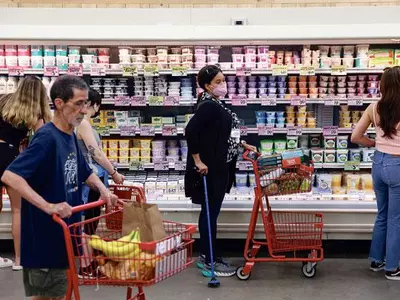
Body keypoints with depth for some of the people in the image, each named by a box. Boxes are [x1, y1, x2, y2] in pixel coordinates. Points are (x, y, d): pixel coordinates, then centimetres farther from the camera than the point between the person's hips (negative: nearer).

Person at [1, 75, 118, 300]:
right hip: (44, 237, -9)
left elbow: (84, 172, 22)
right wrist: (48, 206, -34)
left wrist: (102, 189, 3)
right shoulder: (47, 138, -21)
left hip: (65, 234, 9)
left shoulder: (71, 136, 6)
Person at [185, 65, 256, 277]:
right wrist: (198, 161, -24)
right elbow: (190, 131, -26)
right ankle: (209, 261, 8)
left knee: (210, 212, 15)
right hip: (209, 168, -10)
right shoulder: (208, 105, -18)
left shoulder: (215, 104, 12)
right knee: (210, 212, -2)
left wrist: (241, 145, 20)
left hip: (219, 167, 10)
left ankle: (206, 256, 25)